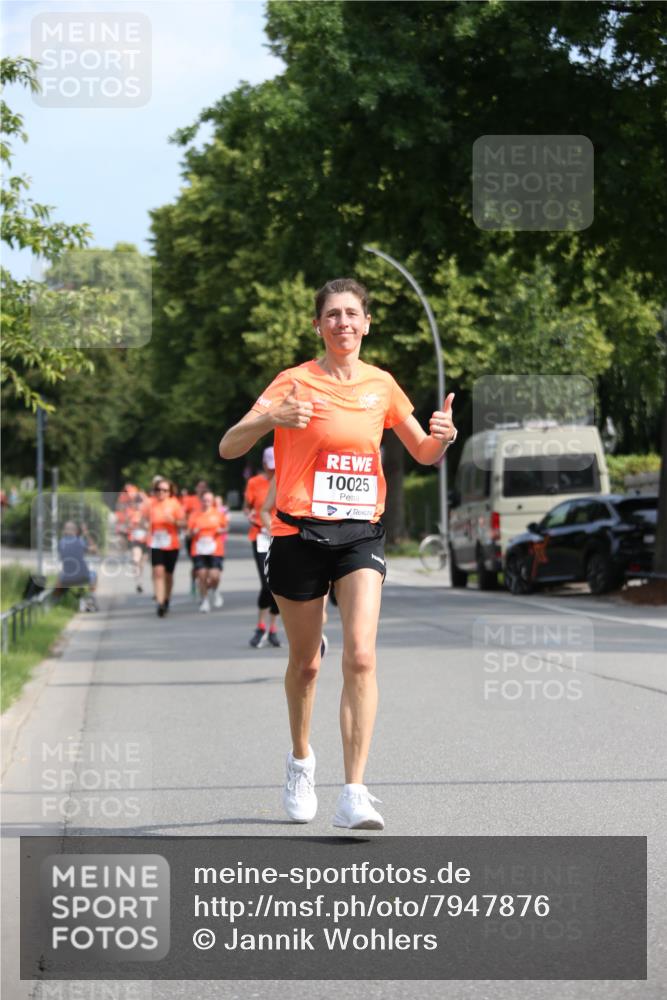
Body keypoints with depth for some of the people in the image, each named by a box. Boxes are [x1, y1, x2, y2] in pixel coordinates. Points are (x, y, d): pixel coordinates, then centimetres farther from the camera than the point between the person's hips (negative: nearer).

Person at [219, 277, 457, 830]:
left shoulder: (382, 385, 7)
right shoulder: (295, 382, -4)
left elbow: (424, 454, 18)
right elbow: (228, 448, -10)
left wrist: (441, 436, -7)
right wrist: (269, 420, -31)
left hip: (361, 534, 2)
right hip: (299, 533, -2)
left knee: (361, 656, -15)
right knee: (305, 662, 10)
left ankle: (354, 794, -17)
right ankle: (301, 759, 38)